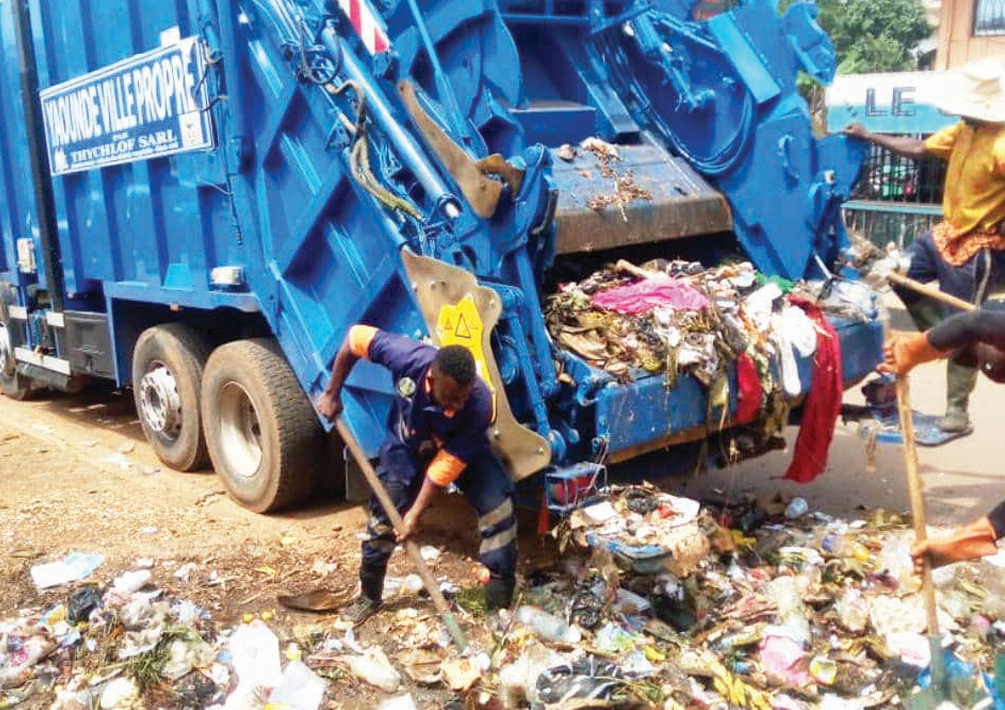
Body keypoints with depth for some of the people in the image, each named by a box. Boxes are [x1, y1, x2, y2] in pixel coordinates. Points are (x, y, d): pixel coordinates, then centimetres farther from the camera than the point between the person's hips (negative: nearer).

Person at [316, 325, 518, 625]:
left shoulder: (480, 405, -40)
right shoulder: (409, 358, -39)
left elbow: (447, 462, -30)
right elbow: (356, 336, -22)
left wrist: (416, 512, -25)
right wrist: (332, 393, -15)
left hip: (463, 449, -1)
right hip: (407, 446, 1)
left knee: (498, 508, -16)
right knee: (382, 519, 2)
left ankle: (502, 606, -2)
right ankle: (368, 597, 27)